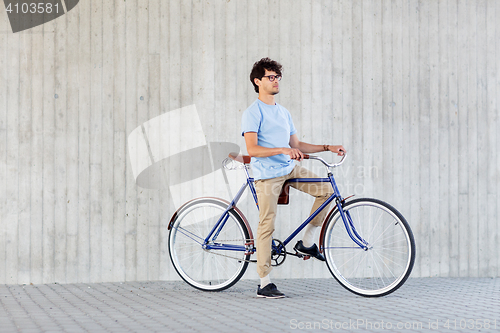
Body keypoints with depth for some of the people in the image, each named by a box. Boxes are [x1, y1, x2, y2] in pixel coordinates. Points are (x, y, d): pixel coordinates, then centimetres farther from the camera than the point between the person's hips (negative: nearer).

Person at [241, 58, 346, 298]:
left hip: (290, 170, 7)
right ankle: (264, 284, -3)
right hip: (267, 174, -7)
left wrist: (329, 148, 13)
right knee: (267, 225, -7)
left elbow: (296, 146, 21)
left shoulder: (283, 113, 18)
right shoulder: (253, 113, -7)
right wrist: (283, 150, -28)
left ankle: (307, 242, 7)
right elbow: (252, 149, -18)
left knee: (326, 190, -4)